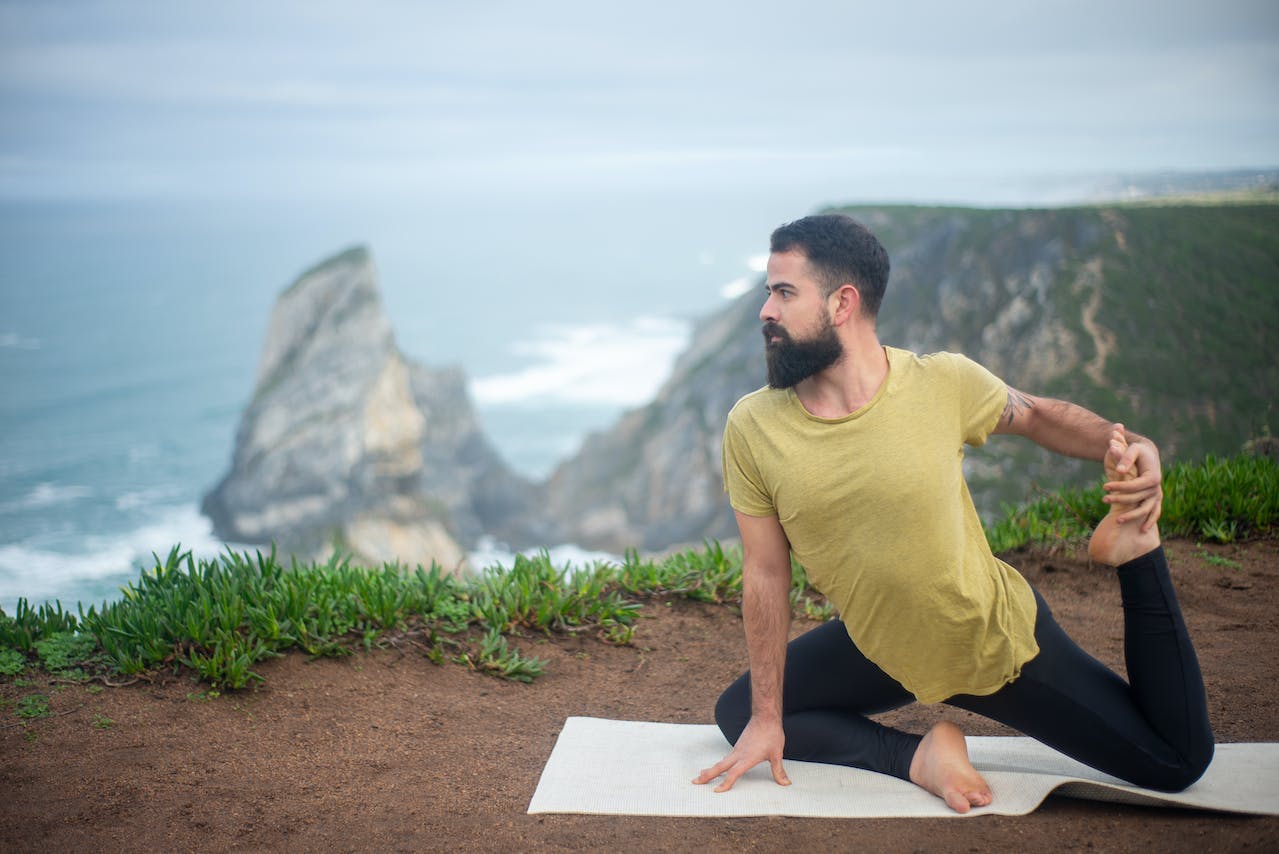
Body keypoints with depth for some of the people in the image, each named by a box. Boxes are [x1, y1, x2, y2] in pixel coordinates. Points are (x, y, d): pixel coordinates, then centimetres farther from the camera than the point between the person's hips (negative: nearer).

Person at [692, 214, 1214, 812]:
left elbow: (1035, 415, 1)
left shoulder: (943, 383, -21)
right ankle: (919, 756, -8)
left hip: (1001, 639, -2)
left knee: (1179, 763, 1)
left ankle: (1131, 546, 10)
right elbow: (765, 576, -9)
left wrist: (1124, 444, -21)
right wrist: (767, 719, -5)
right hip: (877, 652, 3)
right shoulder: (752, 428, -18)